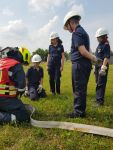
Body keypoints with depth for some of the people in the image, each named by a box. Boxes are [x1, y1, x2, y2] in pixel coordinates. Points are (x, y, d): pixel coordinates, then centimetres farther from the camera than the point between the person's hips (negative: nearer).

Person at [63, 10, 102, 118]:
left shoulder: (76, 33, -11)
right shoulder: (83, 31, 20)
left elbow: (83, 51, -19)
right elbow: (86, 50, 15)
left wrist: (94, 59, -10)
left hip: (79, 64, -9)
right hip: (85, 64, 9)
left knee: (79, 89, -1)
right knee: (81, 89, 15)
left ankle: (79, 112, 9)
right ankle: (81, 110, 26)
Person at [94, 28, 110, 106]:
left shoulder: (106, 45, -12)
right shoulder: (99, 45, 15)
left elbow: (106, 57, -20)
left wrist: (103, 68, -26)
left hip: (102, 67, -9)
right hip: (97, 66, 9)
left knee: (101, 84, -7)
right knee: (98, 83, 15)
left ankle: (100, 100, -3)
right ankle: (98, 98, 27)